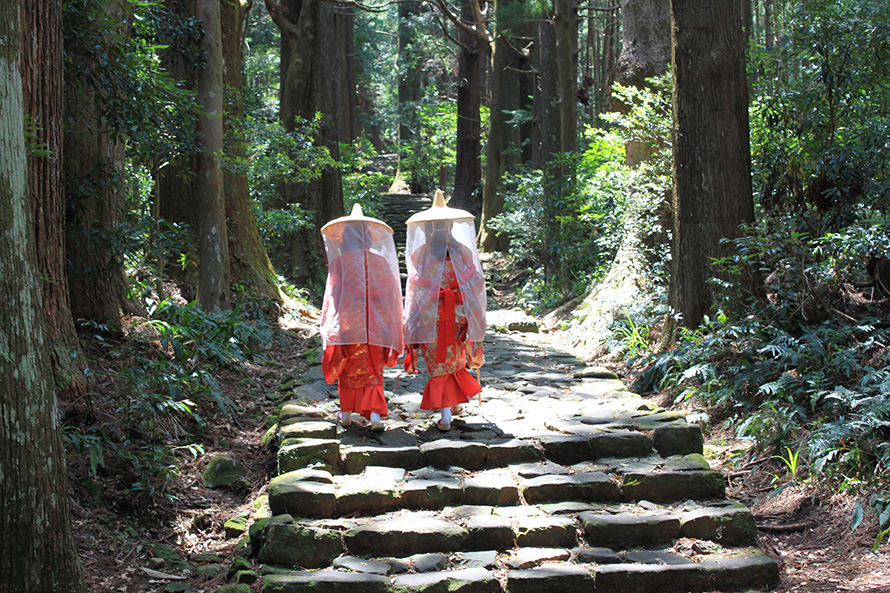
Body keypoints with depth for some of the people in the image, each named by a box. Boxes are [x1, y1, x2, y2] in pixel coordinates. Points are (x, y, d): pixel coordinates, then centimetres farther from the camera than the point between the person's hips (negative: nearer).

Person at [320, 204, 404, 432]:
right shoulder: (382, 262, 4)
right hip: (376, 327, 1)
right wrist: (391, 334, 12)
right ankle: (375, 413, -9)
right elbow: (392, 296, 5)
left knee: (348, 371, 15)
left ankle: (346, 413, 23)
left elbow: (332, 298, -2)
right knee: (373, 373, 7)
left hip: (348, 326, -1)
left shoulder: (340, 263, -1)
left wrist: (329, 334, 2)